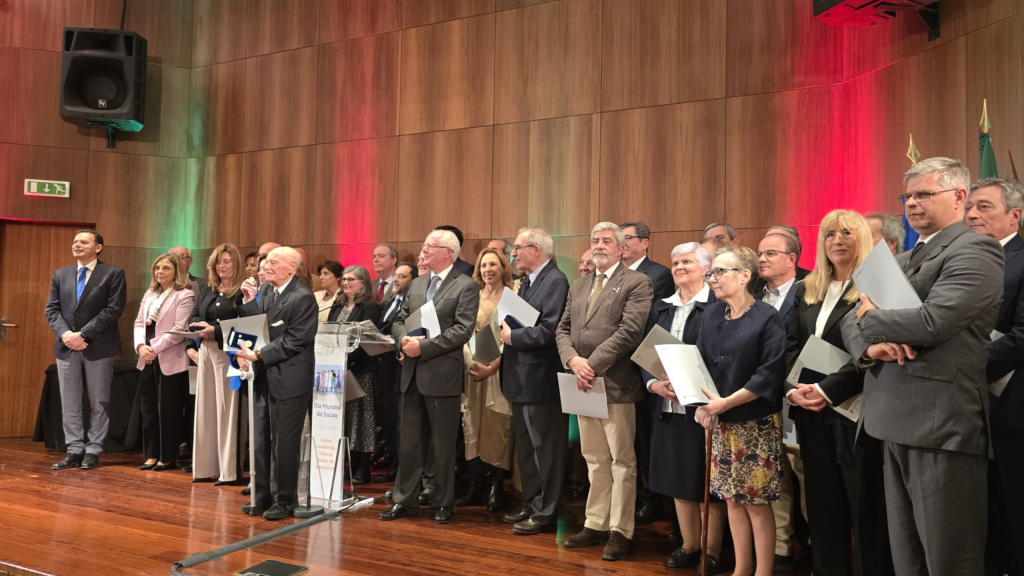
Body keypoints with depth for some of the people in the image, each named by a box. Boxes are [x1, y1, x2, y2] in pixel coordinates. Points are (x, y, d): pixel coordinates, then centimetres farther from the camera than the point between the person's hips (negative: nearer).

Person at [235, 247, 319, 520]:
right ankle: (262, 495, 27)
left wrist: (259, 355, -20)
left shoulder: (303, 298, -13)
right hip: (263, 377, 7)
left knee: (284, 444, 3)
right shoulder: (264, 290, 9)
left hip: (288, 380, -7)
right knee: (260, 441, 14)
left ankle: (285, 500, 17)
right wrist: (248, 302, -4)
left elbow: (293, 341, -18)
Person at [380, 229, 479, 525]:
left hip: (442, 375, -6)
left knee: (443, 445, 6)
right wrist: (405, 339, -8)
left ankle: (443, 503, 20)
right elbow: (399, 320, 15)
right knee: (409, 442, 13)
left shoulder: (466, 286, -6)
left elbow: (462, 330, -15)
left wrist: (423, 346, -18)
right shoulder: (417, 283, 15)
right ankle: (405, 500, 24)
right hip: (412, 374, 6)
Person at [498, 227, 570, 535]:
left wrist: (512, 336, -15)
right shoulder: (526, 282, 16)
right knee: (525, 446, 18)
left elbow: (549, 330, -24)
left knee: (546, 448, 2)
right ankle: (531, 504, 32)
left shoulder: (555, 281, -14)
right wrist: (507, 324, 1)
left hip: (541, 379, -10)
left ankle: (545, 513, 13)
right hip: (521, 378, 10)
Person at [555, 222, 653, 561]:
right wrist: (573, 360, -7)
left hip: (616, 385, -6)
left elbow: (629, 332, -15)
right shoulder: (578, 286, 18)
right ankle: (596, 525, 23)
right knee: (595, 461, 14)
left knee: (622, 462, 2)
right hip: (583, 385, 6)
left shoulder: (636, 283, -4)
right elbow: (563, 329, 12)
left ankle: (620, 532, 10)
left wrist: (592, 364, -17)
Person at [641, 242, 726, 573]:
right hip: (669, 406, 6)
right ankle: (689, 545, 28)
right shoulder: (661, 308, 13)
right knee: (678, 477, 13)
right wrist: (653, 383, -7)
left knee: (708, 481, 4)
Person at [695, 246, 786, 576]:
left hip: (757, 423, -5)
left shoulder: (767, 317, -10)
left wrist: (726, 402, -21)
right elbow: (700, 364, 6)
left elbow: (770, 374, -16)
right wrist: (703, 403, -10)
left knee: (756, 502, 1)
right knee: (732, 498, 13)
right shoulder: (710, 316, 7)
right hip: (721, 422, 6)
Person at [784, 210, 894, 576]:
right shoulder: (806, 290, 13)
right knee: (821, 505, 13)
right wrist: (793, 388, -5)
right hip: (812, 413, 6)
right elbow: (791, 345, 11)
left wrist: (827, 389, -20)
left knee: (866, 507, 4)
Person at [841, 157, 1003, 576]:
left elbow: (931, 322, -22)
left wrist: (870, 318, -3)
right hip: (897, 425, 8)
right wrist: (869, 344, -9)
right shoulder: (902, 261, 20)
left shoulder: (975, 251, -7)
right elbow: (851, 321, 15)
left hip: (941, 428, -8)